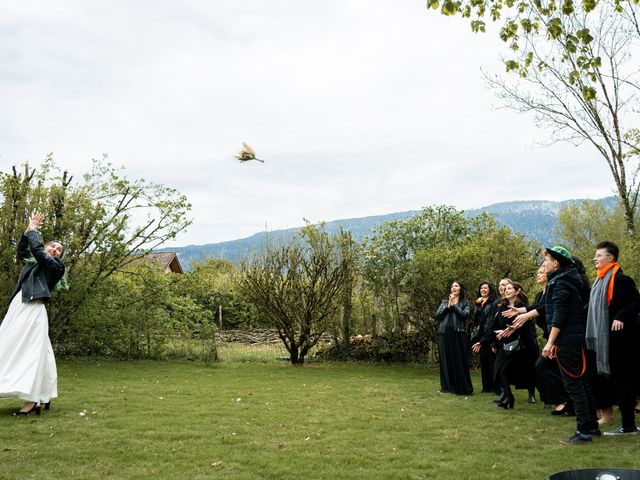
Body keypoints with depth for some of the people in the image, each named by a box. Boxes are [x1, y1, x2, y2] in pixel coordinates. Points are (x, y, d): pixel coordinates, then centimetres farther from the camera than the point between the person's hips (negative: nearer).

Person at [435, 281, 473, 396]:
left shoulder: (465, 303, 11)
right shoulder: (444, 302, 19)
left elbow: (465, 315, -7)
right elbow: (437, 316, 6)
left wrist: (454, 305, -4)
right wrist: (448, 306, -3)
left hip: (459, 333, -3)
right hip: (445, 333, 3)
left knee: (460, 361, -4)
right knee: (446, 360, 4)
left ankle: (463, 388, 1)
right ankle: (447, 386, 11)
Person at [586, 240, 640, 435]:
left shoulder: (620, 279, -14)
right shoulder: (601, 280, 14)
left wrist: (621, 318, -32)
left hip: (618, 337, -9)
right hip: (605, 338, 9)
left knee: (621, 380, -4)